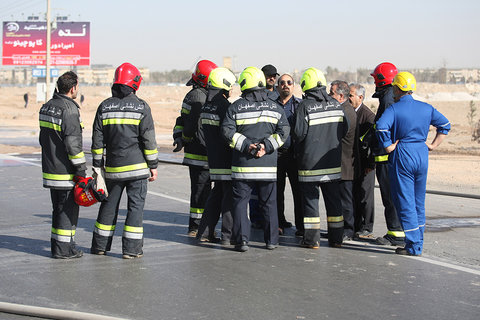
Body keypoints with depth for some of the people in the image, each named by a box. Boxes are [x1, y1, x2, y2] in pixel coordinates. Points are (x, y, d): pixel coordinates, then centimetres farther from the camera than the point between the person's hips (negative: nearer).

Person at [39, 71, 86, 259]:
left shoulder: (46, 107, 10)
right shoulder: (69, 109, -18)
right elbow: (73, 143, -21)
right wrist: (81, 169, -15)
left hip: (50, 169, 9)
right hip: (66, 172, -9)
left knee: (58, 207, 17)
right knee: (68, 208, -1)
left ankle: (57, 244, 22)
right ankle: (63, 248, 2)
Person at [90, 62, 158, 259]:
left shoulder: (104, 107, 4)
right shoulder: (141, 107, -6)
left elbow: (97, 140, 5)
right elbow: (149, 140, -6)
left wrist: (98, 165, 12)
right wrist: (153, 165, 1)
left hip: (113, 168, 4)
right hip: (137, 167, -3)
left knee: (109, 205, 14)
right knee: (135, 205, 1)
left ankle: (100, 245, 21)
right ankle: (131, 249, -1)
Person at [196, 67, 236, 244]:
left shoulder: (206, 105, 10)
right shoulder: (224, 105, -16)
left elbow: (201, 132, 14)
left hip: (213, 158, 9)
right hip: (226, 160, -9)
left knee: (217, 193, 17)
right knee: (230, 195, -2)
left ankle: (204, 232, 19)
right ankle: (227, 235, -1)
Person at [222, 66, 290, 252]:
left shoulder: (236, 107, -2)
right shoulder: (275, 108, 6)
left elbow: (227, 130, -10)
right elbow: (283, 131, -3)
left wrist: (245, 145, -9)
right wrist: (267, 146, -7)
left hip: (243, 164, -2)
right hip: (268, 164, 2)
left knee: (240, 201, 5)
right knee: (269, 202, 12)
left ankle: (242, 239, -3)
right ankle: (271, 240, 15)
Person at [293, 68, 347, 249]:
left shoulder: (304, 106, -13)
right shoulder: (336, 105, 3)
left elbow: (298, 133, -16)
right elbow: (344, 129, 8)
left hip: (310, 162, -5)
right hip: (333, 162, 5)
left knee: (310, 199, 2)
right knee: (333, 200, 12)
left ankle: (312, 239, 2)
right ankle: (336, 238, 17)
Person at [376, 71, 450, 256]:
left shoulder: (393, 109, -9)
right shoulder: (426, 108, 8)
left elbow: (381, 127, -26)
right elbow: (445, 125, 16)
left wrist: (389, 147, -15)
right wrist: (433, 145, 14)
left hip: (402, 157, -6)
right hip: (422, 156, 6)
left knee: (405, 202, -1)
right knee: (419, 202, 16)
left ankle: (413, 246, -3)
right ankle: (417, 242, 21)